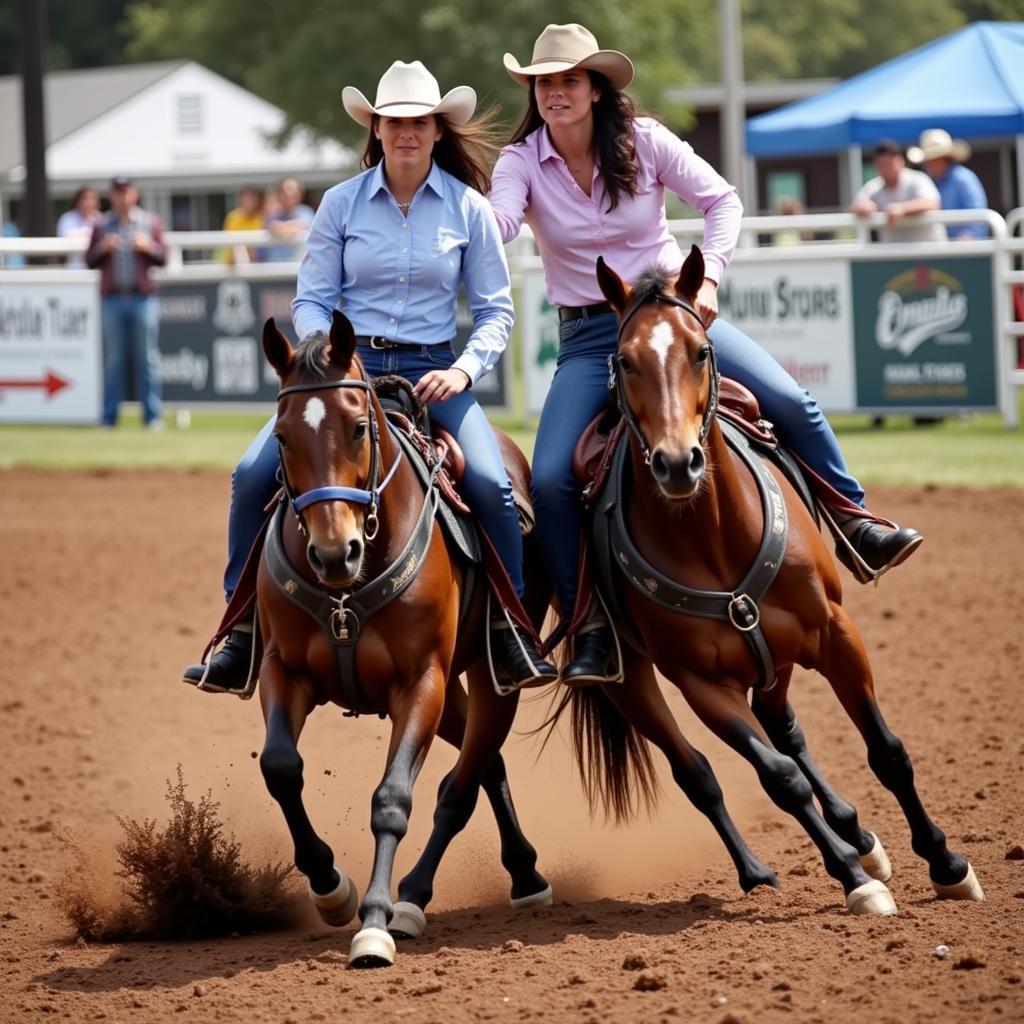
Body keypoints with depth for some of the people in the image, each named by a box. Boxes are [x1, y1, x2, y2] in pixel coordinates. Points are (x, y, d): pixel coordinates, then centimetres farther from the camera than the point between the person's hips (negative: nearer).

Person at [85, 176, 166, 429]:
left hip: (143, 297, -1)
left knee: (147, 358, -2)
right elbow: (90, 262, 9)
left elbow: (162, 259, 7)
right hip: (112, 300, 1)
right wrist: (102, 248, -9)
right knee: (112, 360, 0)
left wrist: (148, 246, -11)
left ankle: (152, 416, -1)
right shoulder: (101, 225, 11)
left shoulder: (150, 222, 10)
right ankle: (109, 416, 2)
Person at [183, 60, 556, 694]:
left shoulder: (468, 208, 1)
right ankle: (243, 632, -3)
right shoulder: (342, 204, 2)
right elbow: (312, 301, 4)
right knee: (254, 475, -17)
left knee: (490, 484, -25)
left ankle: (509, 631, -5)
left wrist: (464, 370, -13)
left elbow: (496, 310, 4)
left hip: (432, 369, -1)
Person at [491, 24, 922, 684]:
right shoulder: (521, 162, -8)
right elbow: (499, 223, -27)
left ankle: (856, 524, 8)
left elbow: (722, 200, -5)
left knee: (792, 404, -15)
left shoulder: (643, 141, -6)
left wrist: (708, 275, -20)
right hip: (588, 337, 0)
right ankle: (590, 626, -3)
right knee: (550, 479, -18)